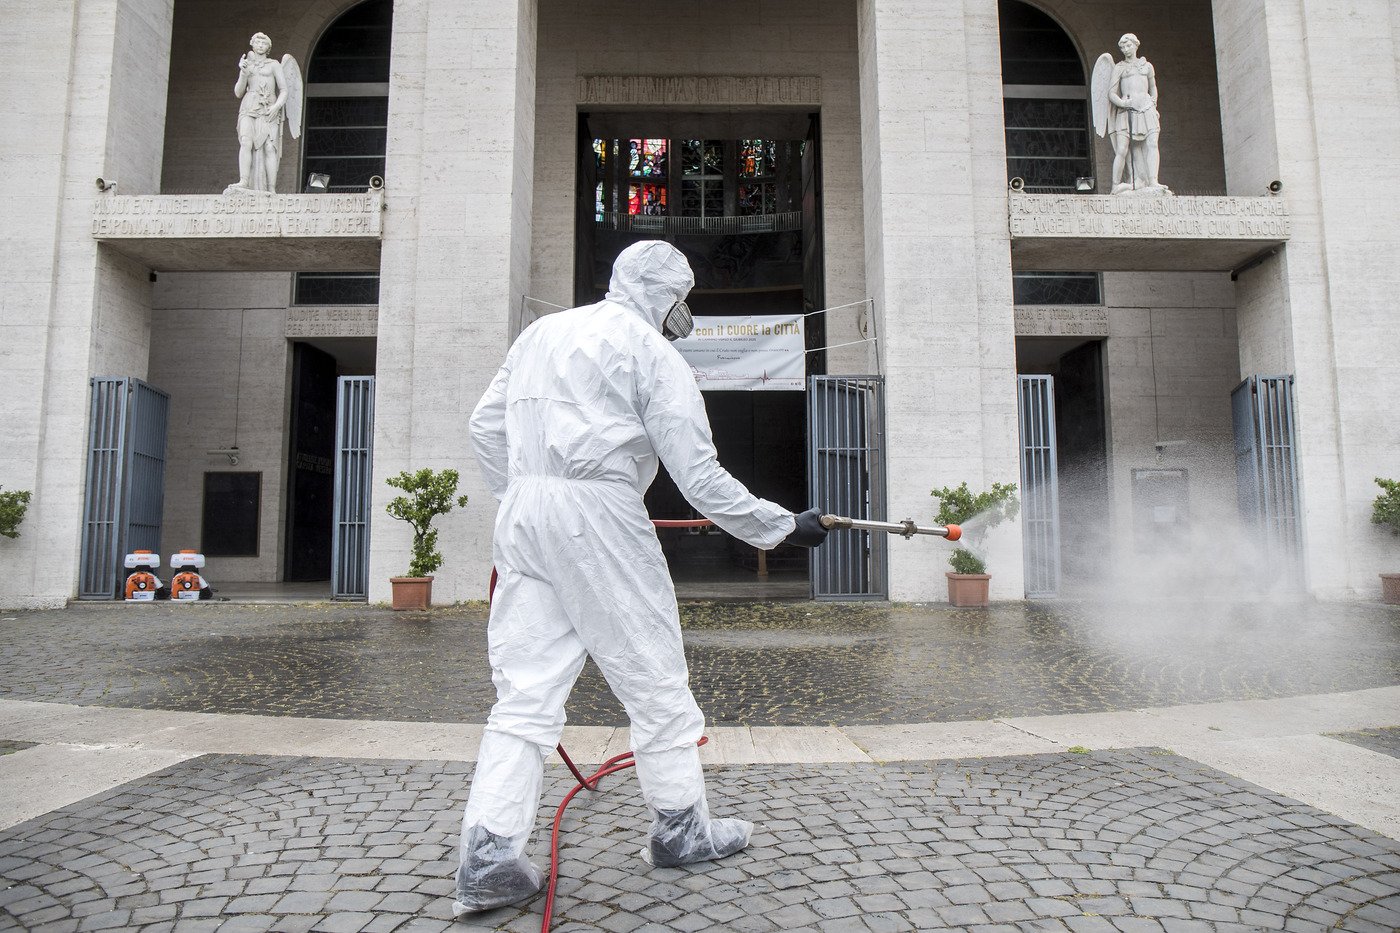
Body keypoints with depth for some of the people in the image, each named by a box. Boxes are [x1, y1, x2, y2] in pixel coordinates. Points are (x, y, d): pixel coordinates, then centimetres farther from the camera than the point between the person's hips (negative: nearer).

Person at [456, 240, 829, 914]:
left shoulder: (542, 331, 19)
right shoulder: (652, 352, -1)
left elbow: (486, 425, 20)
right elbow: (699, 476, -6)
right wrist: (783, 527, 3)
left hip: (522, 508, 7)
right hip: (599, 512, -6)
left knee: (525, 689, 7)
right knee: (652, 674, 8)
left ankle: (488, 857, 5)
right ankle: (679, 828, 23)